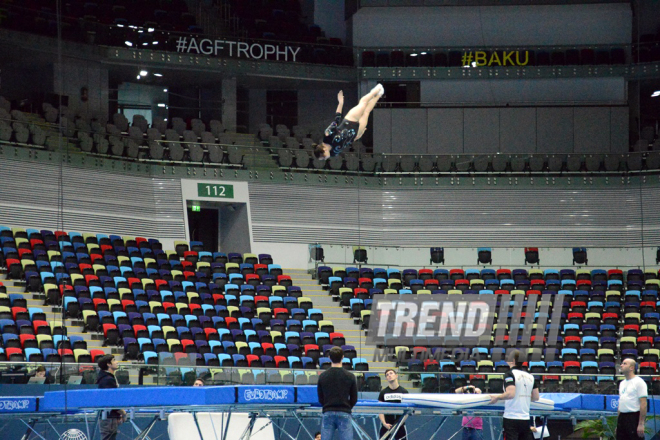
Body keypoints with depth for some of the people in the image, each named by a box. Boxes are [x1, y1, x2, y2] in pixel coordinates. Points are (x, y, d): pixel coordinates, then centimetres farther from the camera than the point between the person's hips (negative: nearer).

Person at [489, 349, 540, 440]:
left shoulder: (510, 374, -7)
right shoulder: (530, 376, 11)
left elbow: (510, 394, -20)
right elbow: (536, 397, 12)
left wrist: (497, 397, -6)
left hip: (511, 418, -6)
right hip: (526, 418, 6)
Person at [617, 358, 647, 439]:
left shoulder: (638, 382, -9)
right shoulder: (622, 383, 17)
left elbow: (643, 404, -15)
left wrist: (641, 424, -20)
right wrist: (618, 423, 17)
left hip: (634, 417, -9)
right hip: (622, 417, 9)